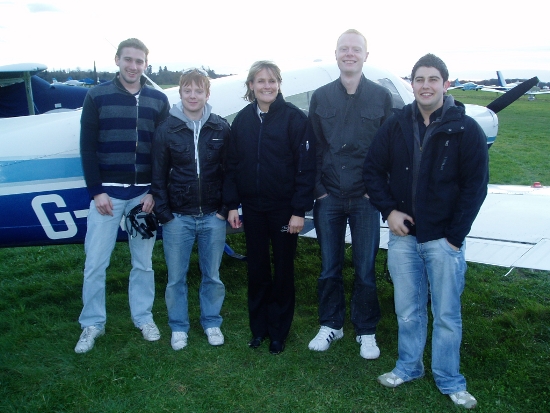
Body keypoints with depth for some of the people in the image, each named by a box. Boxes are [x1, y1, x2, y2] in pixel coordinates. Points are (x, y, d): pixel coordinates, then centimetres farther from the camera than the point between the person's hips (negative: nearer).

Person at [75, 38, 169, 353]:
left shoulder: (158, 100, 6)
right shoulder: (98, 96, 2)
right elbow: (88, 147, -1)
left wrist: (154, 192, -5)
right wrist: (96, 191, -8)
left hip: (144, 193, 1)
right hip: (108, 191, -1)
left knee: (144, 261, 10)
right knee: (95, 262, 2)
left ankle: (143, 317, 26)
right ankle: (93, 324, 18)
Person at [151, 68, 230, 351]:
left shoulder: (221, 129, 1)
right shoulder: (166, 129, -1)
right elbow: (159, 175, 1)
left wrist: (226, 209, -4)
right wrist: (163, 212, -5)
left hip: (213, 217, 1)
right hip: (178, 217, 0)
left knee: (212, 275, 12)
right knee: (176, 277, 9)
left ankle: (212, 323, 30)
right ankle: (178, 327, 26)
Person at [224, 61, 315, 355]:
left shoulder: (294, 118, -9)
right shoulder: (242, 120, 4)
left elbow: (306, 166, -11)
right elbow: (232, 164, 8)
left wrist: (299, 210, -14)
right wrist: (232, 204, 3)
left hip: (283, 208, -3)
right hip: (252, 208, 4)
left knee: (283, 270, 8)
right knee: (256, 269, 12)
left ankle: (279, 332, 23)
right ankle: (258, 327, 28)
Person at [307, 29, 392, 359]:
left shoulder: (381, 96, 1)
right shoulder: (321, 97, 6)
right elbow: (312, 148, 5)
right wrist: (318, 189, -1)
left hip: (365, 199, -1)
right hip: (328, 198, 2)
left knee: (365, 269, 6)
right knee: (329, 268, 11)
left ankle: (366, 331, 23)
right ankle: (331, 325, 29)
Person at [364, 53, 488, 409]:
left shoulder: (466, 129, -5)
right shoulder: (396, 125, 2)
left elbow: (476, 185, -6)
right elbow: (374, 169, 8)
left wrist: (455, 235, -9)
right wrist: (389, 210, -5)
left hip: (444, 239, -2)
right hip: (403, 236, 3)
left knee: (447, 315, 8)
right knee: (408, 311, 14)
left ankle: (450, 381, 25)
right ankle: (408, 367, 33)